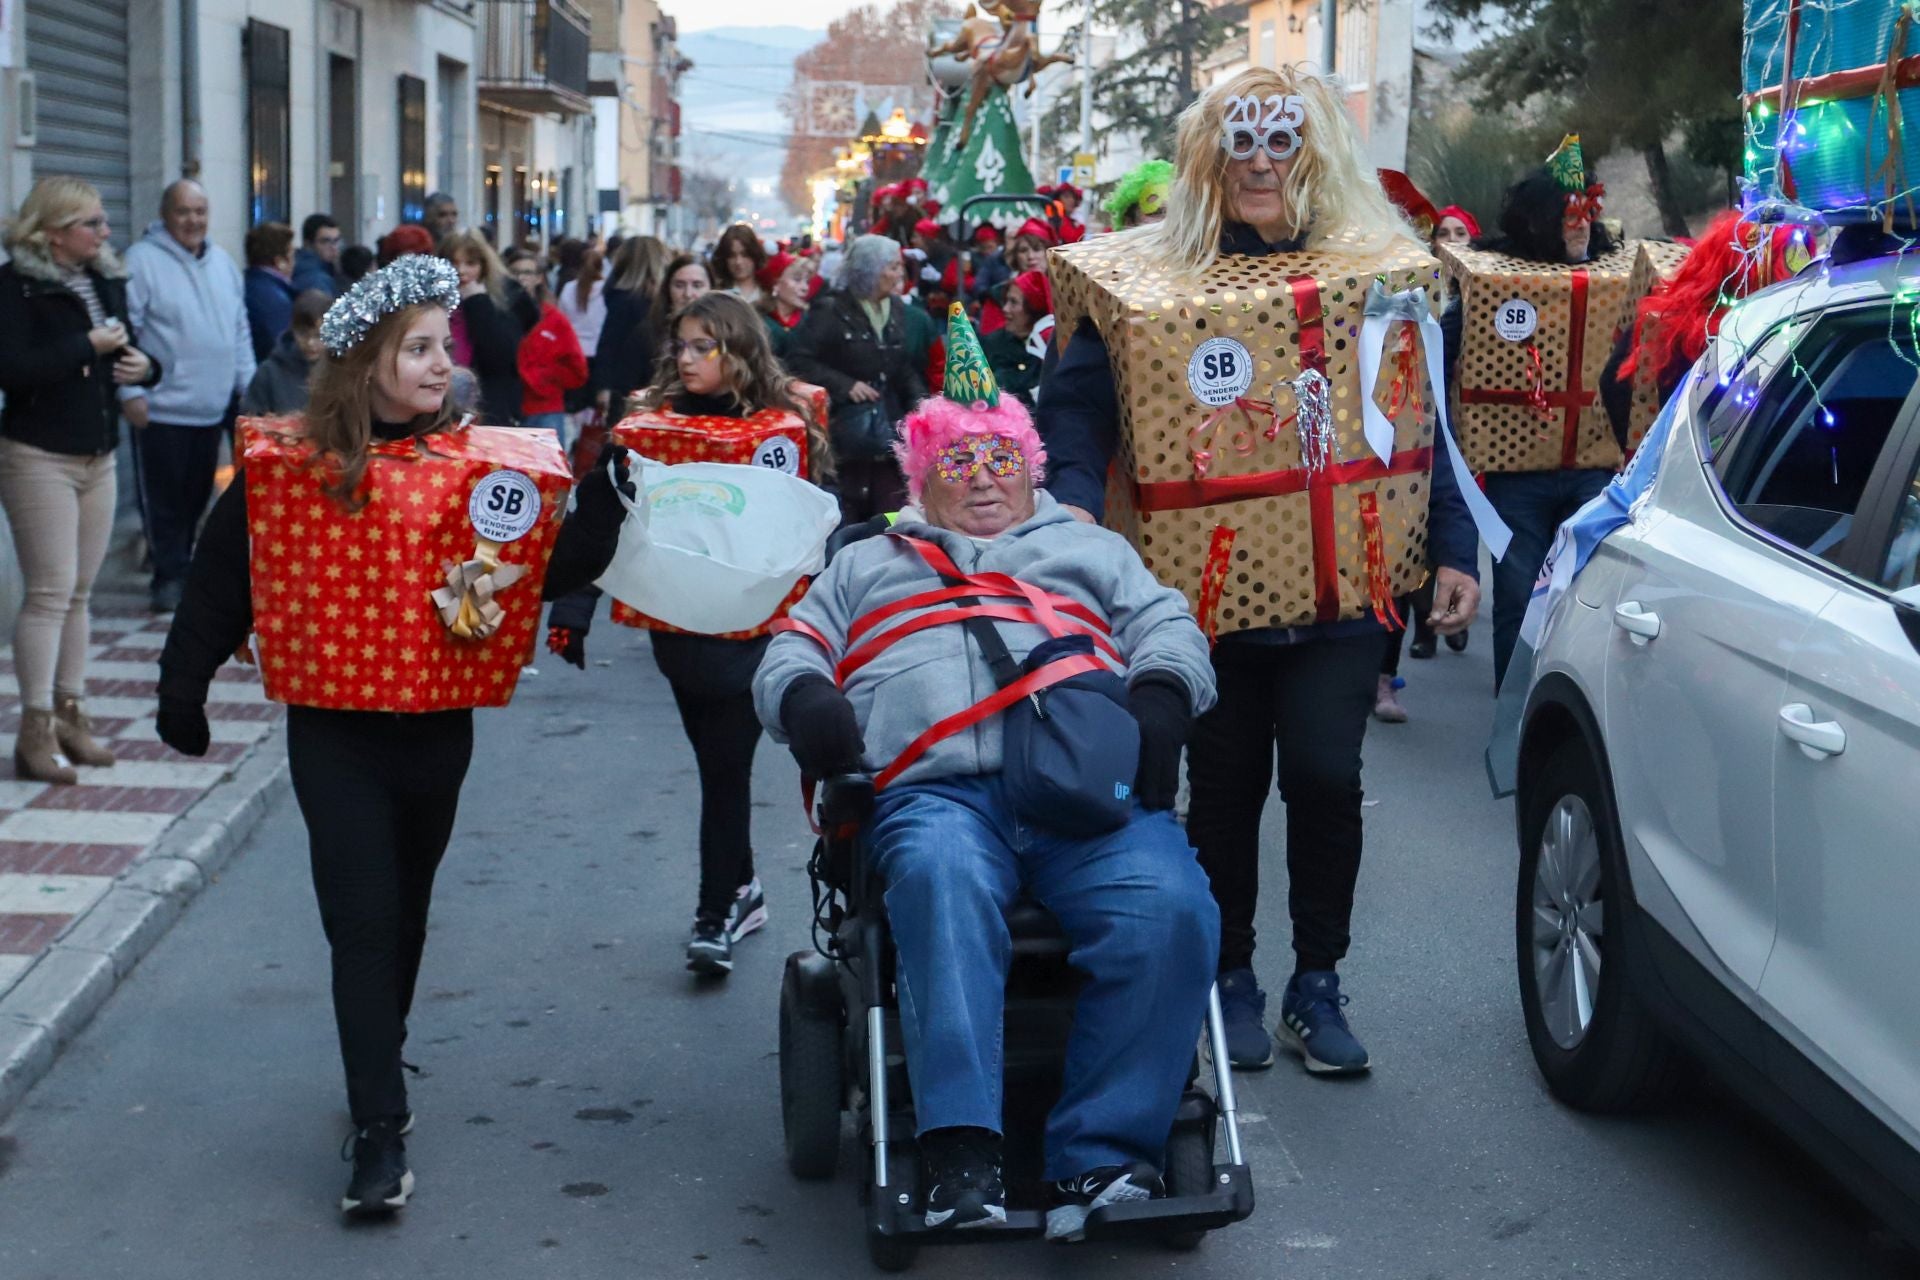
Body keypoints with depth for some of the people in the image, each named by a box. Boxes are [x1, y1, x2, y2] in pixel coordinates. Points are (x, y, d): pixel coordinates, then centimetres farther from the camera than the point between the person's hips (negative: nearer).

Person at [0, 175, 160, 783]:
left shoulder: (106, 280, 9)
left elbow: (128, 345, 19)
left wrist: (144, 365, -5)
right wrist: (87, 346, -20)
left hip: (98, 457, 7)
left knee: (79, 593, 11)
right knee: (50, 592, -8)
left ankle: (69, 711, 19)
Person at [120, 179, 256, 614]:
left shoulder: (222, 263, 14)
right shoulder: (142, 260, -7)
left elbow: (240, 329, 20)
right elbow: (124, 331, -10)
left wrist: (247, 383, 14)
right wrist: (130, 390, -15)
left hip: (213, 407, 6)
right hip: (161, 407, -6)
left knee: (197, 494, 12)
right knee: (164, 497, -2)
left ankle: (181, 565, 24)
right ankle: (169, 576, 5)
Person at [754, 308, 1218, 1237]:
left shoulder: (1090, 550, 36)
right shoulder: (865, 566, 37)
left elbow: (1168, 628, 22)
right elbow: (792, 653, 26)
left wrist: (1159, 695, -2)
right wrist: (805, 697, 1)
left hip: (1090, 784, 1)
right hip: (933, 787, -1)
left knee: (1171, 907, -32)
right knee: (942, 882, -39)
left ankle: (1101, 1156, -31)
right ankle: (959, 1158, -44)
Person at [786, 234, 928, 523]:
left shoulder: (895, 308, 10)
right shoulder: (831, 310, -9)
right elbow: (799, 360, -14)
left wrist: (918, 399, 0)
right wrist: (844, 386, -17)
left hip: (888, 431, 6)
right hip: (846, 431, -6)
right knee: (846, 518, 0)